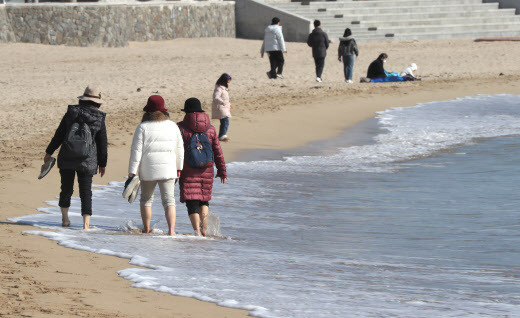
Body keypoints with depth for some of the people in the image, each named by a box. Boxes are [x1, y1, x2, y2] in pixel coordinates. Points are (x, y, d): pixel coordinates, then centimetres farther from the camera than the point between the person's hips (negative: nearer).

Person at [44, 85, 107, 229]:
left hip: (66, 158, 1)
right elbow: (102, 144, 0)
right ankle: (86, 223, -3)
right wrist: (102, 163, 11)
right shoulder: (99, 120, -4)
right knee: (86, 192, 4)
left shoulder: (71, 113, -3)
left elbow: (59, 134, 0)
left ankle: (65, 218, 22)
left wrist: (49, 152, 9)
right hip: (87, 162, -1)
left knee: (66, 188, 16)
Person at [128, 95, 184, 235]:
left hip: (148, 170, -2)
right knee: (169, 199, 0)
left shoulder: (143, 127, -7)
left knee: (146, 199, 17)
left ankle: (146, 229, 25)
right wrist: (178, 168, 21)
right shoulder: (173, 126, 5)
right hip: (168, 169, 2)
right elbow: (179, 149, 11)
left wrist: (132, 172, -5)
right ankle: (171, 230, -14)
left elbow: (136, 151, -8)